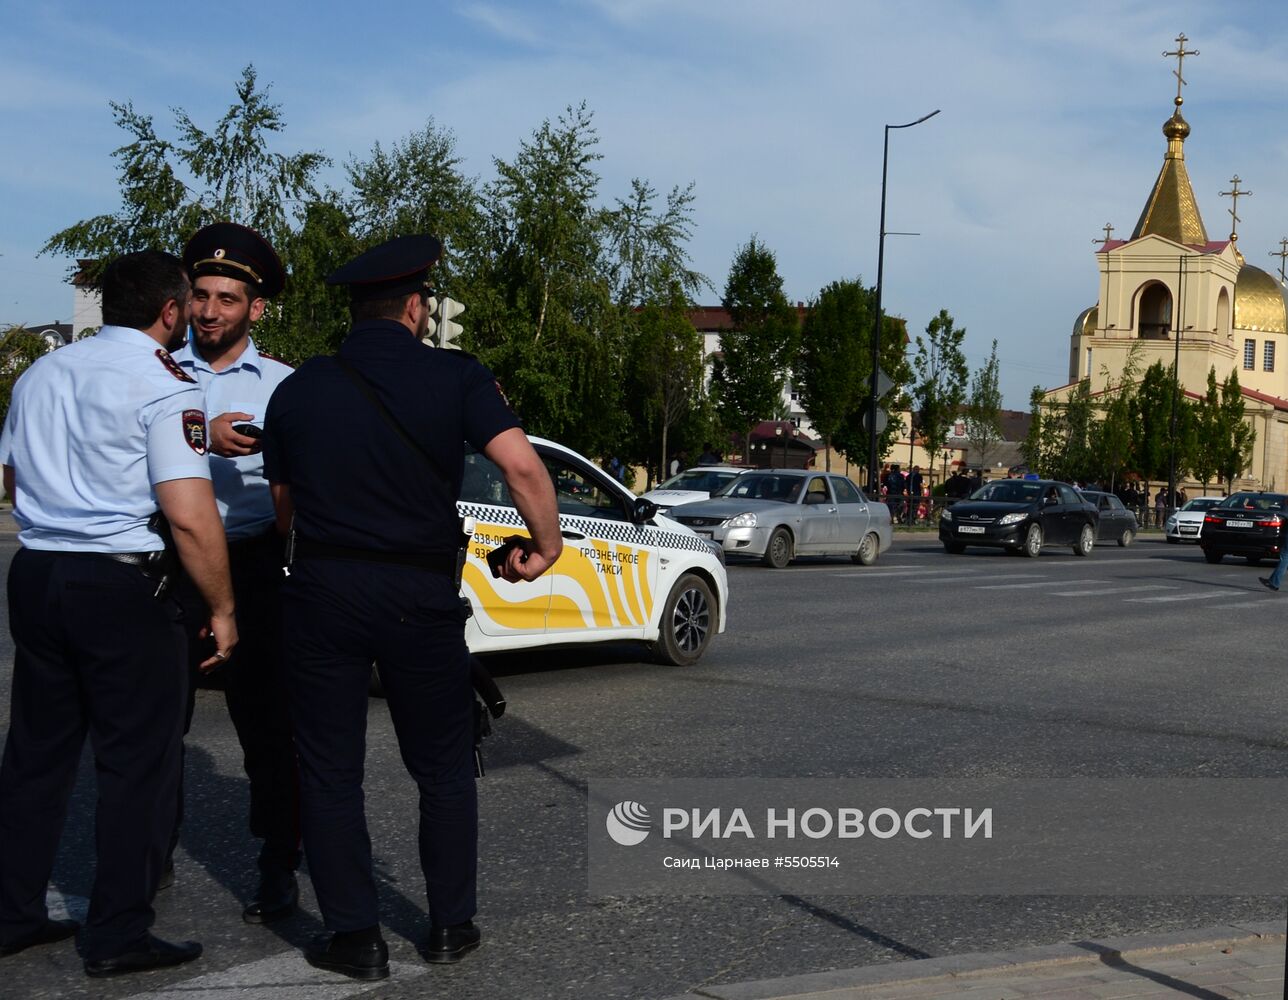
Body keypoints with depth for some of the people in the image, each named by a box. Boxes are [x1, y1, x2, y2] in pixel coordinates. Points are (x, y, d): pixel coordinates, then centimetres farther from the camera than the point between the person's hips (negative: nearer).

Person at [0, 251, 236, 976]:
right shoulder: (166, 389, -11)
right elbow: (190, 516, -18)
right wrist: (224, 609, -9)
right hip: (120, 587, -7)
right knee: (138, 762, 3)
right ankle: (120, 935, 8)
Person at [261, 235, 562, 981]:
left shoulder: (298, 388, 4)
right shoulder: (456, 378, -6)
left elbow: (284, 500, 11)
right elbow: (522, 465, -17)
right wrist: (547, 544, -2)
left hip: (320, 592, 1)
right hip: (419, 597, -1)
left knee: (330, 772, 11)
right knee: (444, 770, 16)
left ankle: (356, 936, 13)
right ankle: (451, 925, 22)